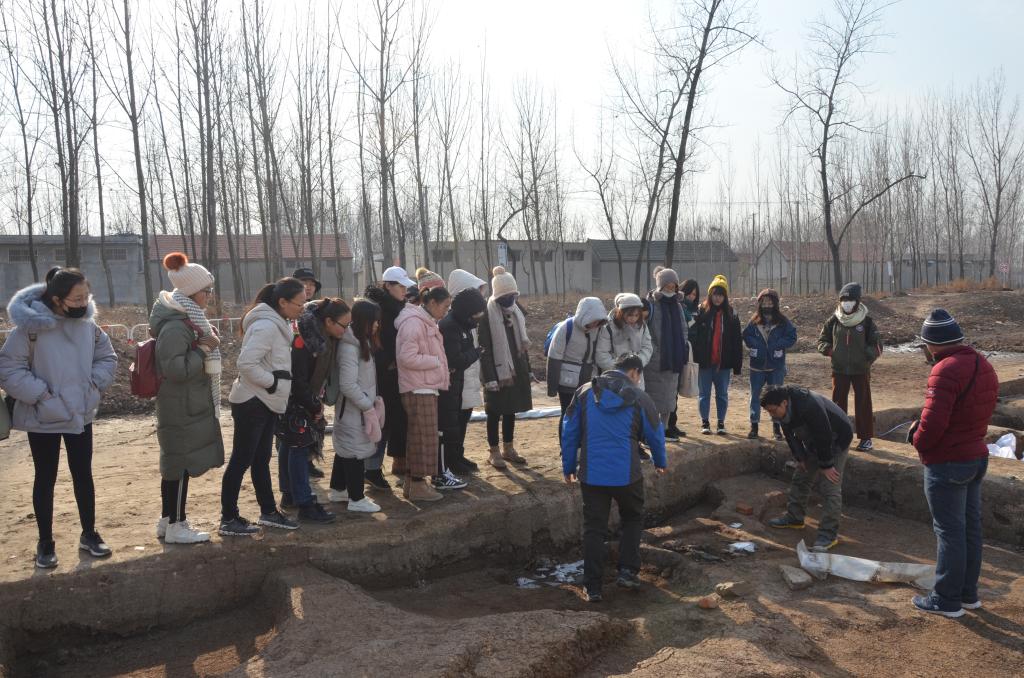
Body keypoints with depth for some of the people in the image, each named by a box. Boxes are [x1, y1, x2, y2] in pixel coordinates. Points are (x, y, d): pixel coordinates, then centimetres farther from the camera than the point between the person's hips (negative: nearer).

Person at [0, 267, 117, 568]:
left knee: (83, 475, 13)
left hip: (81, 415, 4)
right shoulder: (31, 326, -18)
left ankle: (89, 534, 28)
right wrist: (41, 394, -19)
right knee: (45, 479, 10)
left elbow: (107, 357, 8)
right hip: (43, 418, -4)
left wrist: (93, 385, -5)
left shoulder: (88, 323, -5)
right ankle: (45, 542, 24)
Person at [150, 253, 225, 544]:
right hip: (183, 409, -10)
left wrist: (207, 344, 9)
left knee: (175, 464, 17)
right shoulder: (175, 327, -21)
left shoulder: (187, 321, 12)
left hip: (188, 406, 10)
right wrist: (204, 349, -20)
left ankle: (168, 520, 29)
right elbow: (174, 368, -26)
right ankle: (175, 526, 12)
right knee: (181, 465, 0)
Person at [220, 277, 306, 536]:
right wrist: (274, 383, -18)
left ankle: (268, 512, 27)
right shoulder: (266, 326, -21)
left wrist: (279, 386, 6)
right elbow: (246, 364, -28)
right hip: (252, 402, -10)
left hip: (266, 402, 10)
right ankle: (228, 519, 10)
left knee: (261, 459, 17)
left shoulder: (278, 324, 9)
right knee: (241, 461, 0)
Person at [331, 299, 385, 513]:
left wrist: (374, 399, 7)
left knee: (345, 449, 19)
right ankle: (356, 499, 8)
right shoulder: (349, 347, -22)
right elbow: (348, 385, -25)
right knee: (356, 451, -2)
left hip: (358, 408, 10)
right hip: (354, 410, -10)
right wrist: (368, 406, -19)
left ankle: (339, 490, 32)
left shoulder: (362, 342, 9)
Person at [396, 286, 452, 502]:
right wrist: (437, 361, -16)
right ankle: (418, 485, 5)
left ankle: (412, 480, 24)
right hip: (418, 389, -10)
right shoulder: (414, 323, -17)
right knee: (423, 437, -4)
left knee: (418, 436, 15)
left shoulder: (427, 322, 15)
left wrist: (439, 363, 7)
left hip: (427, 388, 10)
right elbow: (408, 358, -24)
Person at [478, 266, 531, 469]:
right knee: (495, 412, 3)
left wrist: (528, 370, 13)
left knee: (511, 411, 15)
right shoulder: (487, 315, -14)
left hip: (516, 370, 7)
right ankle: (494, 452, 15)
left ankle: (508, 448, 27)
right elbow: (484, 349, -16)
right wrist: (490, 378, -20)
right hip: (498, 372, -7)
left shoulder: (516, 312, 8)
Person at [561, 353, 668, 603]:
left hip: (591, 474, 1)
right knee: (633, 519, 23)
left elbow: (569, 432, 4)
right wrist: (660, 462, 26)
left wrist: (568, 467, 14)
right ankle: (627, 571, 17)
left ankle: (593, 586, 11)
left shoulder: (585, 392, 2)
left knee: (593, 528, 9)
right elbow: (656, 434, 7)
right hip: (626, 474, -1)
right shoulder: (639, 397, -3)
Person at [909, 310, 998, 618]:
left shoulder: (946, 370, -24)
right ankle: (968, 593, 29)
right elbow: (983, 413, 14)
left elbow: (933, 422, -29)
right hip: (977, 456, 9)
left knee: (949, 531, 1)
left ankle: (947, 600, 13)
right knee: (971, 527, 17)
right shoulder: (983, 365, 7)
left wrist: (919, 442, -8)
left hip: (947, 464, -9)